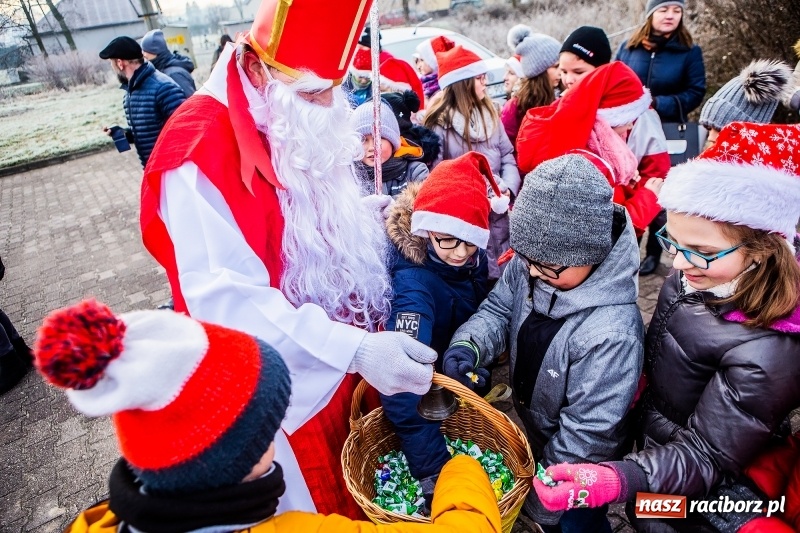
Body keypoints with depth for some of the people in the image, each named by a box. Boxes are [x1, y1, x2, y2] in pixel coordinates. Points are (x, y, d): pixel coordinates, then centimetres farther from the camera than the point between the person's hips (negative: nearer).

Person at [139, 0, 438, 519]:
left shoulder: (310, 121, 2)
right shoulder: (199, 154, -25)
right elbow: (226, 301, -30)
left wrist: (374, 211, 0)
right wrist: (353, 349, -37)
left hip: (351, 350, 8)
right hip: (292, 377, -7)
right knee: (319, 502, 20)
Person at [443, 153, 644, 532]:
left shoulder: (611, 334, -39)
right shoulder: (529, 264, -20)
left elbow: (588, 433, -30)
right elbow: (499, 308, -6)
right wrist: (468, 346, -28)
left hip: (573, 471, -5)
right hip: (532, 432, 6)